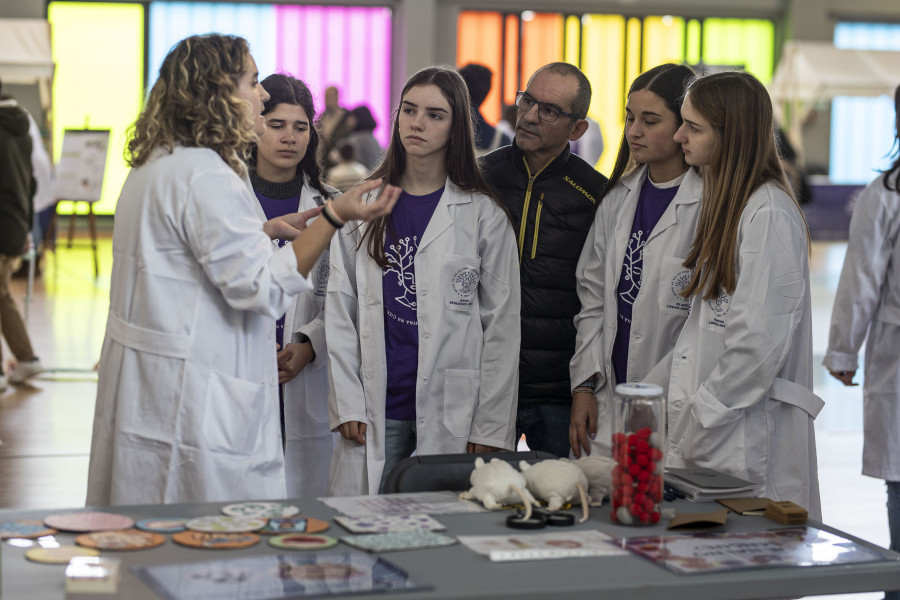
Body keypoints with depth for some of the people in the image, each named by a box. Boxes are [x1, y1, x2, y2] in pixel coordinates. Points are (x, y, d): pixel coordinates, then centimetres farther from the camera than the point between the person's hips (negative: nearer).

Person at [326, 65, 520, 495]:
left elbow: (501, 325, 1)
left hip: (451, 412, -2)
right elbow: (340, 312, 8)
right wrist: (347, 404, -1)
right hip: (375, 410, 2)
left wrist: (490, 427, -4)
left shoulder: (483, 214, 3)